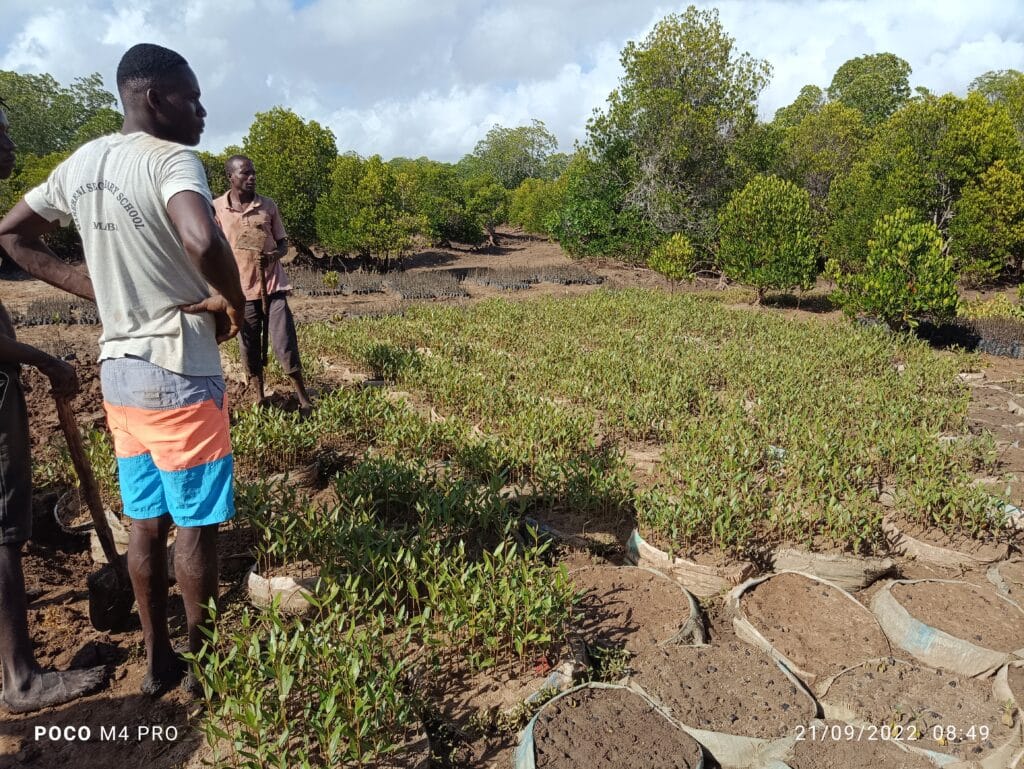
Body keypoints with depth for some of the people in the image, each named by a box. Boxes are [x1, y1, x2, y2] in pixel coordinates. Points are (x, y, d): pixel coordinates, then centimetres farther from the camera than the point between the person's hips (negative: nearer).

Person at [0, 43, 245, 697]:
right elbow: (202, 240, -38)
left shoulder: (83, 164, 9)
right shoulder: (170, 160, -16)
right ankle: (203, 662, 23)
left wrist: (89, 290, 12)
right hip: (179, 374, -8)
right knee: (197, 525, 6)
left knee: (147, 523, 16)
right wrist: (233, 302, -19)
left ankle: (159, 661, 30)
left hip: (119, 368, 8)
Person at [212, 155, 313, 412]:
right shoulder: (216, 209, -1)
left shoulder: (268, 206, 2)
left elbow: (283, 243, 9)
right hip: (241, 290, 0)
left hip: (273, 285, 0)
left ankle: (303, 397, 10)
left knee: (285, 344, -2)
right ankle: (259, 397, 24)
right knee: (249, 348, 8)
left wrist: (277, 253, -15)